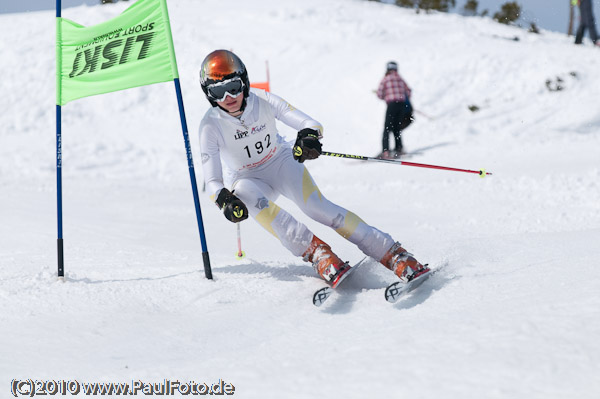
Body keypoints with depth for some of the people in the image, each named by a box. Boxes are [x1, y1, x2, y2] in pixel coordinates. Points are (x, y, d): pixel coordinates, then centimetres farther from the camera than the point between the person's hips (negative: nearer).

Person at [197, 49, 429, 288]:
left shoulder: (263, 101, -21)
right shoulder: (211, 126, -22)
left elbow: (312, 125, -20)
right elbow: (212, 181, -20)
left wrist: (309, 136, -45)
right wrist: (225, 201, -43)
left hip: (281, 162, 0)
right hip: (245, 179, 0)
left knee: (317, 207, -24)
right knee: (252, 198, -36)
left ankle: (392, 254, -26)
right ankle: (316, 252, -39)